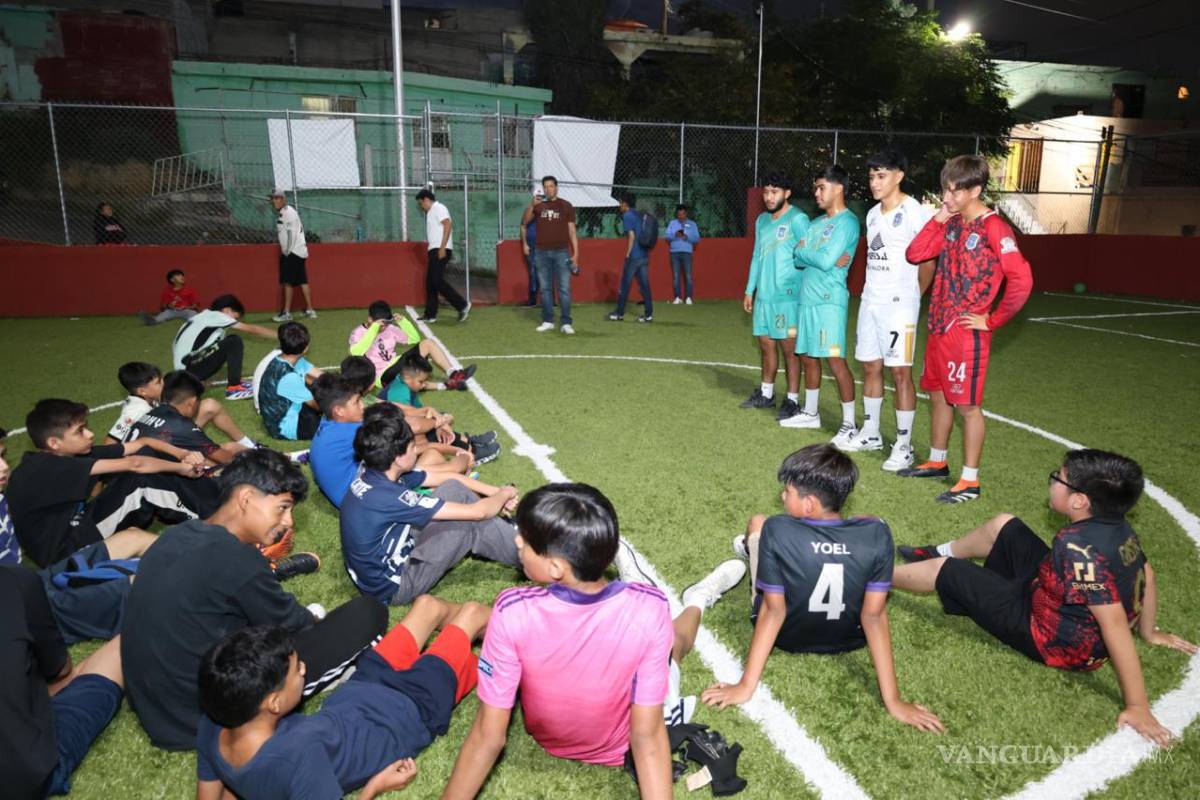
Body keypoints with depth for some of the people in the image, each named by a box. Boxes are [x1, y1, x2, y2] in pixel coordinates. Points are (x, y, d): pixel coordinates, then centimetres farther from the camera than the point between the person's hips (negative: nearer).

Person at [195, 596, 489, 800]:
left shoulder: (212, 725, -25)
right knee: (472, 612, 8)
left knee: (427, 604, 20)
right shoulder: (300, 751, -45)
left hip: (353, 697, 6)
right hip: (407, 713, -6)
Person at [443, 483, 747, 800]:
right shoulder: (648, 608, -35)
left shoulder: (513, 612, -38)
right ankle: (698, 600, 58)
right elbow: (647, 737, -29)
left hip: (547, 739, 1)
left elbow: (488, 737, -27)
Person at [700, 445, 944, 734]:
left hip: (786, 636, -1)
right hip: (846, 641, 2)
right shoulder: (876, 534, -25)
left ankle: (752, 550, 52)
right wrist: (893, 701, -15)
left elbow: (774, 612, -25)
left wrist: (746, 686, -18)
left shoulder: (776, 529, -30)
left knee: (757, 522, 14)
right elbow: (874, 617, -22)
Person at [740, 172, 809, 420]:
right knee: (765, 344, 14)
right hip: (763, 295, 7)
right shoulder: (762, 220, 14)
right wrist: (749, 290, 19)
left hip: (787, 296, -7)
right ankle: (766, 394, 28)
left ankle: (792, 401, 7)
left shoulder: (797, 219, -8)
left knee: (789, 348, -1)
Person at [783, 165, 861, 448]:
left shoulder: (847, 222, -9)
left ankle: (849, 424, -5)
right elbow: (797, 258, 11)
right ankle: (810, 413, 29)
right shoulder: (815, 223, 17)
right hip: (808, 298, 9)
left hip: (829, 300, -9)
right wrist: (817, 257, -8)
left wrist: (804, 252, -1)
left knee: (835, 359, -11)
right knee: (807, 357, 15)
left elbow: (827, 261, -19)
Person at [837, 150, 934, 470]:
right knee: (870, 367, 12)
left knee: (900, 372, -5)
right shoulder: (872, 214, 13)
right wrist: (873, 290, 12)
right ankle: (870, 434, 25)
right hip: (869, 300, 8)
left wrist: (911, 295, 1)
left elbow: (927, 261, -9)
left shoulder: (914, 213, -10)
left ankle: (904, 446, 2)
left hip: (899, 304, -7)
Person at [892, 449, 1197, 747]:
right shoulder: (1119, 527, -11)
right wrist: (1148, 632, 21)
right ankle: (939, 552, 39)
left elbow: (1115, 625, -38)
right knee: (1003, 525, 14)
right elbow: (1147, 575, 6)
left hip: (1054, 641, -8)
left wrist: (1137, 706, -33)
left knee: (942, 570, -4)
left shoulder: (1079, 547, -37)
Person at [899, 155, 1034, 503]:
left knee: (967, 405, 0)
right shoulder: (952, 224, 9)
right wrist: (937, 220, -1)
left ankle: (970, 481, 10)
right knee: (937, 395, 18)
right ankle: (936, 462, 34)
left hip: (967, 333, -8)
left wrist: (992, 321, -14)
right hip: (939, 327, 8)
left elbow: (1021, 280, -21)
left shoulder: (992, 227, -15)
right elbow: (915, 254, 9)